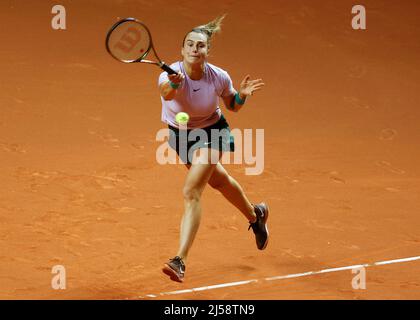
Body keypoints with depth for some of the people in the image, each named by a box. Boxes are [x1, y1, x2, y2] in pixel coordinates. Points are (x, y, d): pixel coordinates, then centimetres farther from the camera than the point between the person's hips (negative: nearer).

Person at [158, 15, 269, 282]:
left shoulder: (219, 77, -23)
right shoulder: (171, 75, -30)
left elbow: (233, 105, -2)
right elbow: (166, 92, -55)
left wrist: (242, 95, -24)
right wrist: (173, 85, -77)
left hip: (212, 132, -2)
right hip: (180, 134, 3)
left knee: (191, 192, -20)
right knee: (218, 180, 25)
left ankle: (180, 261, -21)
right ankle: (255, 215, 55)